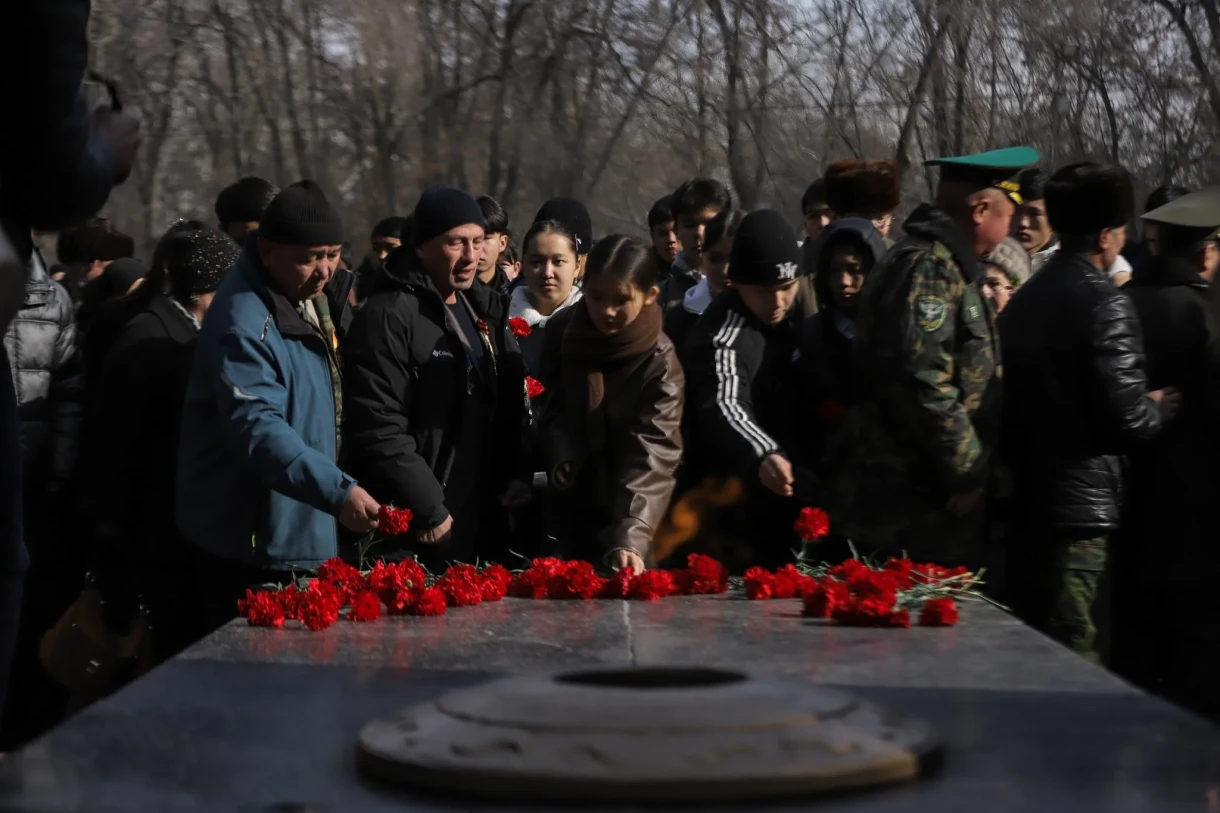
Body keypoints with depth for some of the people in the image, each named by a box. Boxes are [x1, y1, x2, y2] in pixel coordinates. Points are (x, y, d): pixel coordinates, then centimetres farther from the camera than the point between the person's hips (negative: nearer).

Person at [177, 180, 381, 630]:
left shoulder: (310, 299, 9)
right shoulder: (244, 324, -23)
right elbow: (259, 430, -34)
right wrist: (339, 492, -43)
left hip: (299, 537, 10)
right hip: (248, 547, -10)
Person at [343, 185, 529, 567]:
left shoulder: (486, 308, 12)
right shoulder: (389, 316, -14)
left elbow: (510, 403, 21)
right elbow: (378, 430, -19)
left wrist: (515, 475, 7)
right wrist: (429, 511, -17)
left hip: (483, 520, 8)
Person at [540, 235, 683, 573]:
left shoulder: (660, 364, -20)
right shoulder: (562, 331, -6)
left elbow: (651, 455, -30)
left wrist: (630, 538, -44)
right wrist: (562, 452, -11)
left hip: (619, 515, -3)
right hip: (569, 506, 3)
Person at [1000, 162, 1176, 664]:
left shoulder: (1025, 299, 12)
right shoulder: (1104, 305, -14)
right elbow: (1126, 419, -17)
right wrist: (1159, 409, 1)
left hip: (1027, 504, 8)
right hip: (1080, 509, -8)